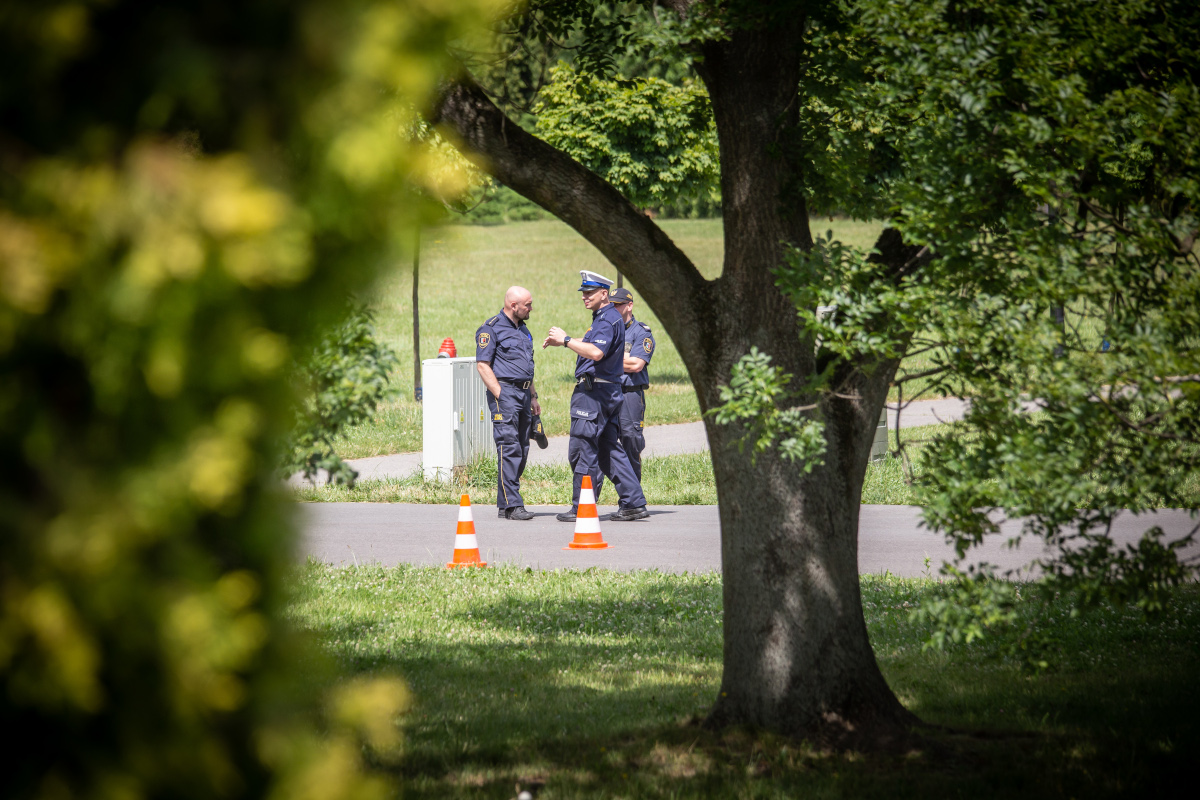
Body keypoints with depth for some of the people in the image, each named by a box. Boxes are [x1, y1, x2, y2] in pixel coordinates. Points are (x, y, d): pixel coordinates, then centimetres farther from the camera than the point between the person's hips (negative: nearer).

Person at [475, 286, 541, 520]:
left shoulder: (523, 330, 21)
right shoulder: (491, 329, -6)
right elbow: (483, 364, -12)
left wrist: (533, 397, 21)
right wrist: (500, 395, -17)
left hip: (523, 393, 9)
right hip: (504, 391, -9)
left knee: (522, 450, 7)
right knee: (509, 448, -13)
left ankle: (504, 505, 11)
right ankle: (512, 505, -16)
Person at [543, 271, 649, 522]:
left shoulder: (607, 319, -15)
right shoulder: (605, 318, 18)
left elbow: (596, 352, -28)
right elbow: (592, 345, 30)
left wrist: (566, 339, -20)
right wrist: (561, 341, 20)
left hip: (594, 391, -11)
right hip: (610, 391, 11)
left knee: (582, 449, -5)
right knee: (610, 450, 11)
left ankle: (581, 508, -3)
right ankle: (634, 504, 9)